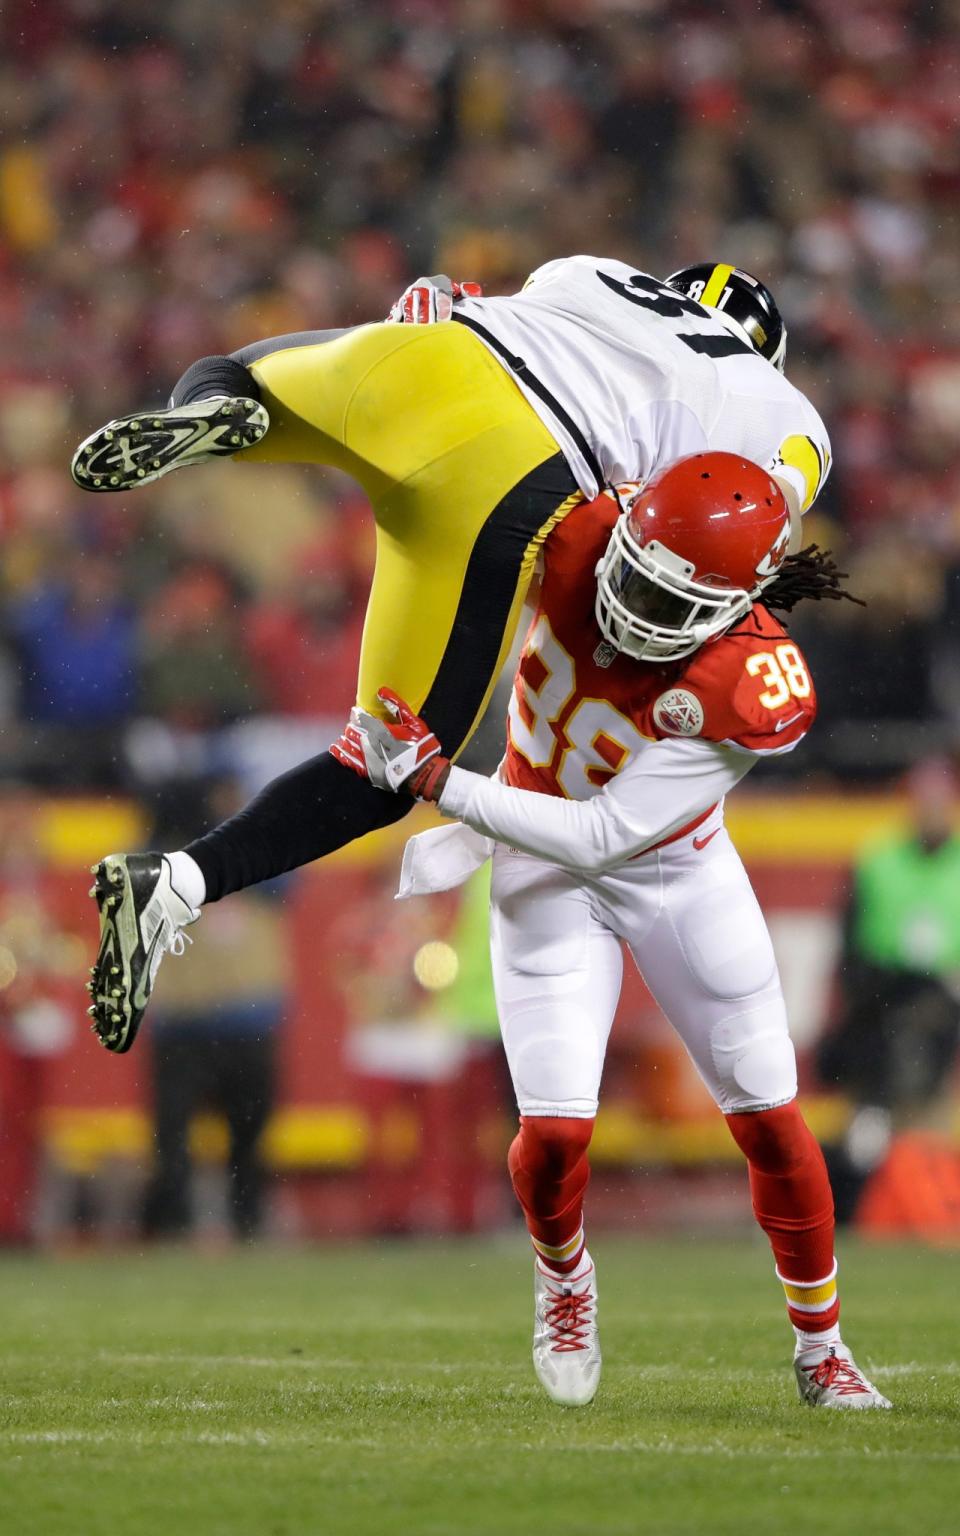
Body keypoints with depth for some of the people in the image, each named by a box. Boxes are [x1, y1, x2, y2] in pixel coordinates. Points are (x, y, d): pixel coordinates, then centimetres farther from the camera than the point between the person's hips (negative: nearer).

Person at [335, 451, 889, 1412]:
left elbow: (599, 836, -31)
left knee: (768, 1118, 1)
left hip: (677, 872, -1)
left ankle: (821, 1346, 21)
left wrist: (440, 783, -36)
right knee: (556, 1128, -11)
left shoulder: (758, 698, -32)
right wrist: (389, 714, -4)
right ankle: (562, 1274, 23)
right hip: (544, 872, 1)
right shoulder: (573, 540, -26)